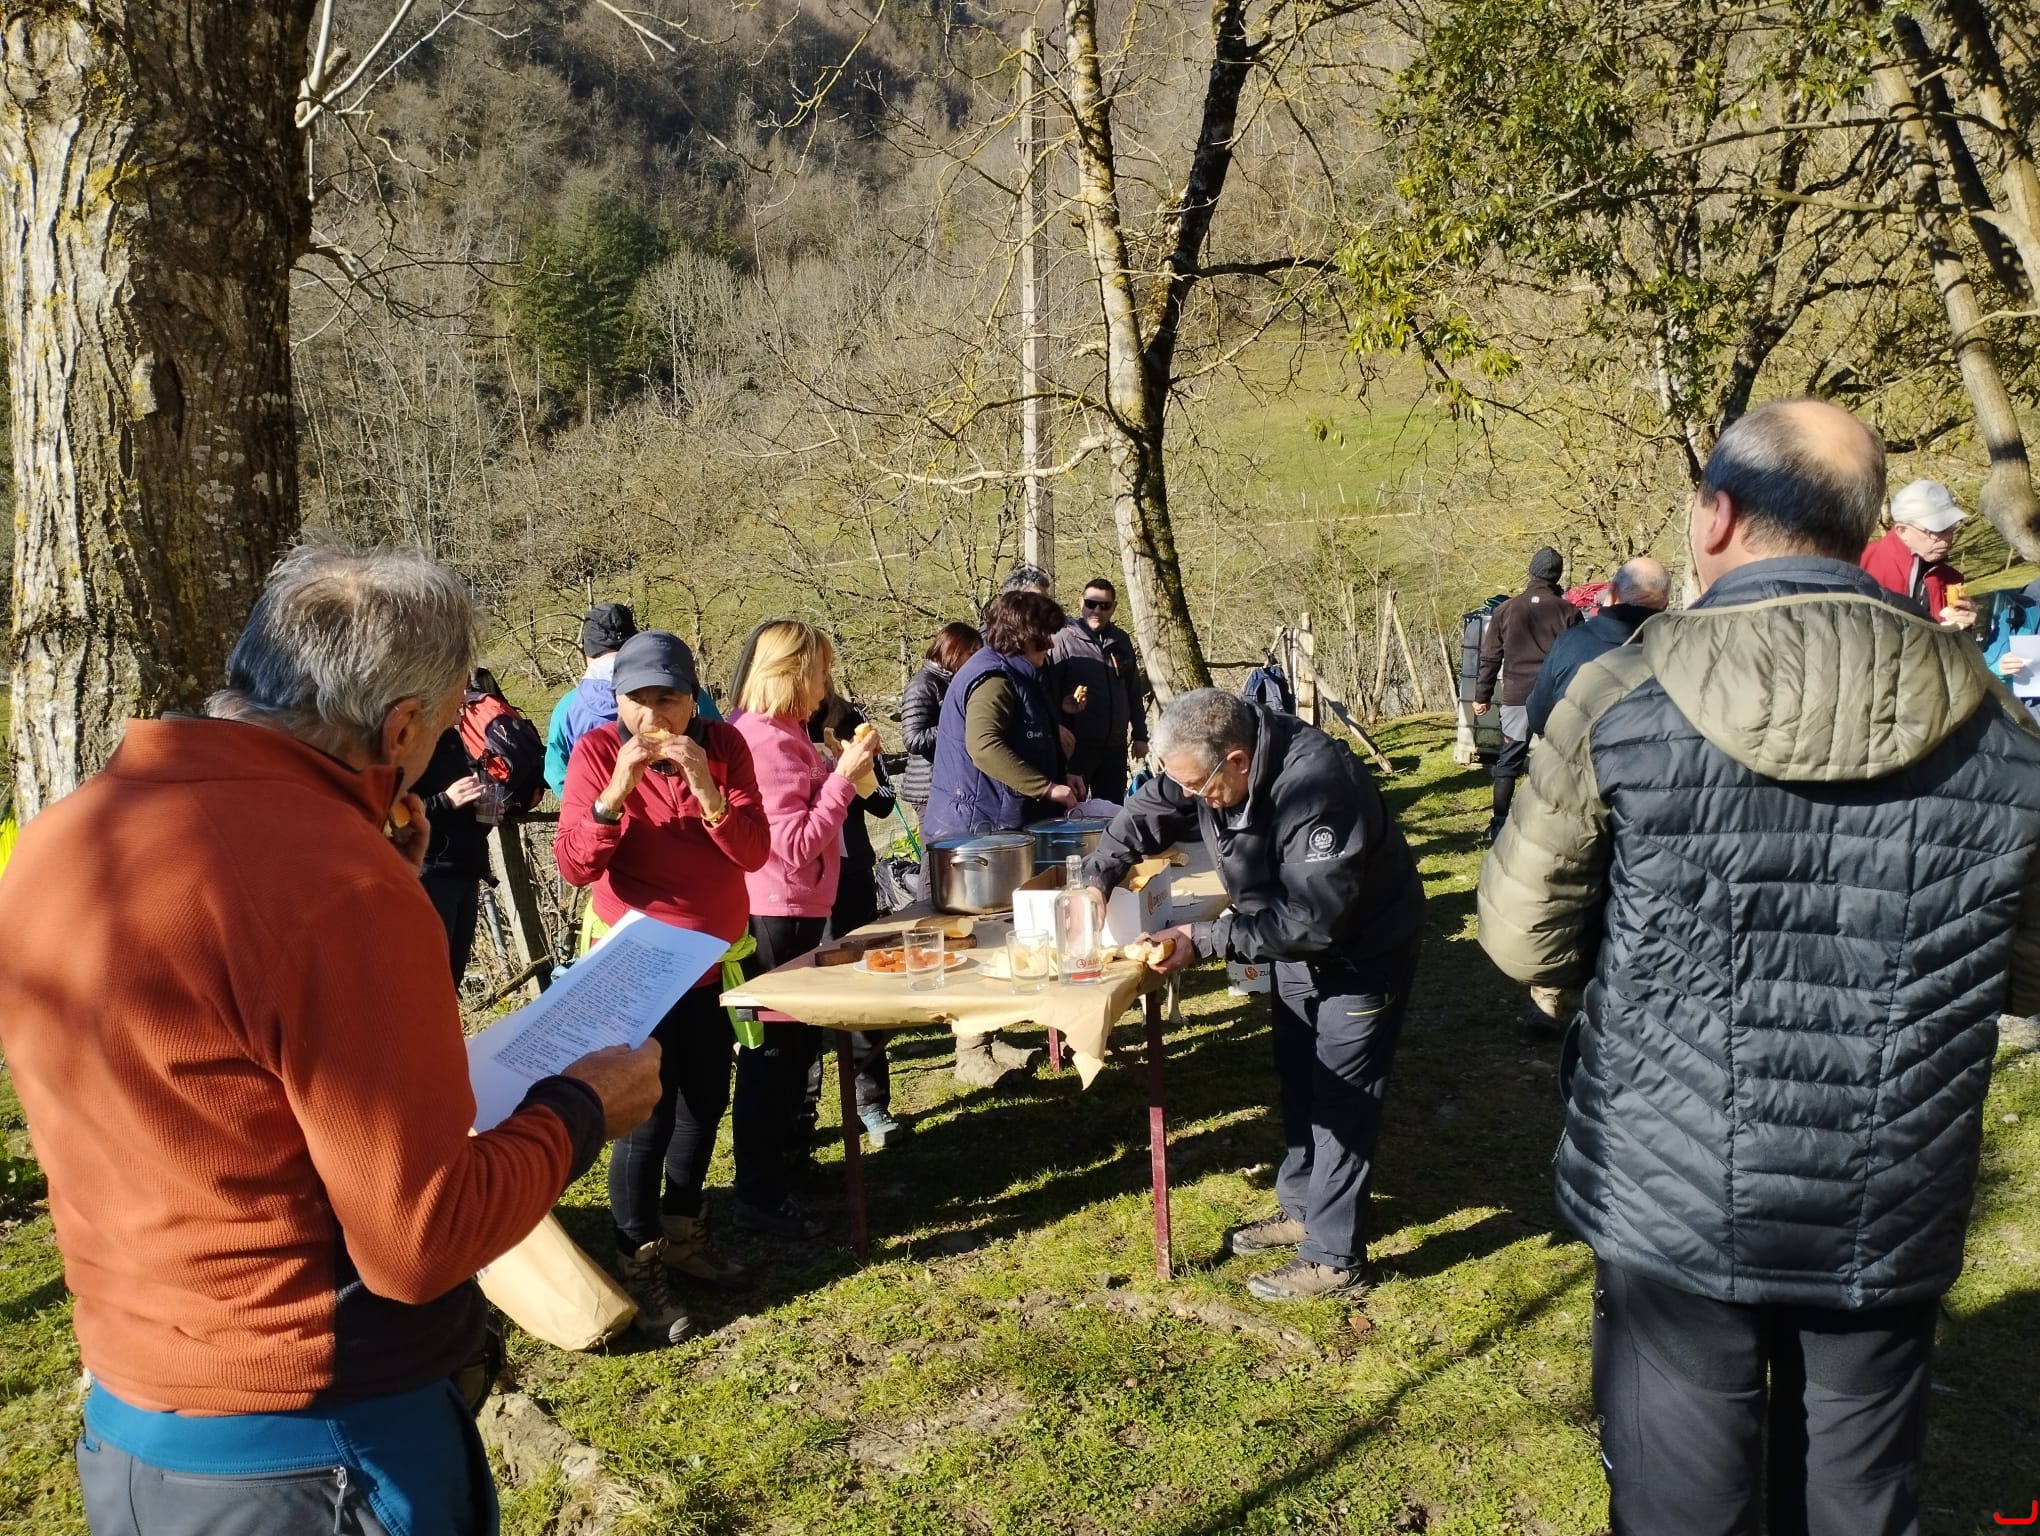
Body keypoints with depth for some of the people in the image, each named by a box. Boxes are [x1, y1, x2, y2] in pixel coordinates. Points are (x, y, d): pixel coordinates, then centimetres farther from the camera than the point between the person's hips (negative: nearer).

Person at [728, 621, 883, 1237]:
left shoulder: (775, 733, 11)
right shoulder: (768, 741, -21)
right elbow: (796, 845, -25)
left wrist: (839, 771, 8)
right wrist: (843, 777, -22)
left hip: (790, 912, 11)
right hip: (777, 916, -11)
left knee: (795, 1042, 22)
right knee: (773, 1052, -1)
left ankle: (781, 1154, 38)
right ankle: (761, 1197, 10)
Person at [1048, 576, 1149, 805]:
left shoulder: (1122, 641, 10)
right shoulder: (1064, 640, -7)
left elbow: (1134, 692, 15)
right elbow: (1050, 690, -9)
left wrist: (1140, 736, 14)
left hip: (1115, 745, 5)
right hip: (1077, 745, -5)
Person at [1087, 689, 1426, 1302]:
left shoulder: (1316, 784, -39)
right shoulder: (1213, 763, -15)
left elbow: (1310, 919, -37)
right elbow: (1144, 815, 2)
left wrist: (1203, 941, -36)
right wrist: (1097, 879, -13)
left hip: (1364, 946, -8)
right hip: (1298, 939, 8)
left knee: (1341, 1097, -3)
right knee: (1298, 1078, 18)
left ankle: (1334, 1259, 7)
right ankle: (1301, 1208, 35)